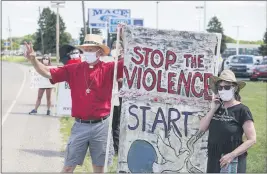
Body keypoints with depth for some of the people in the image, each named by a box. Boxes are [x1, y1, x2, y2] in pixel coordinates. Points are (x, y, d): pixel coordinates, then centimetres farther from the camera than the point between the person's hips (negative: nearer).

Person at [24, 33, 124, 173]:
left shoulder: (108, 69, -3)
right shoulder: (74, 69, 2)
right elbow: (48, 73, 0)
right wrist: (33, 60, -16)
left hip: (101, 125, -1)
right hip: (80, 125, 1)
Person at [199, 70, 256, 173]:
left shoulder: (242, 110, -10)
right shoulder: (217, 107, 8)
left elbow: (252, 139, -12)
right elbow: (202, 129, 4)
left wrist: (232, 155, -20)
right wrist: (213, 109, -6)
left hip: (232, 162, -6)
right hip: (213, 160, 6)